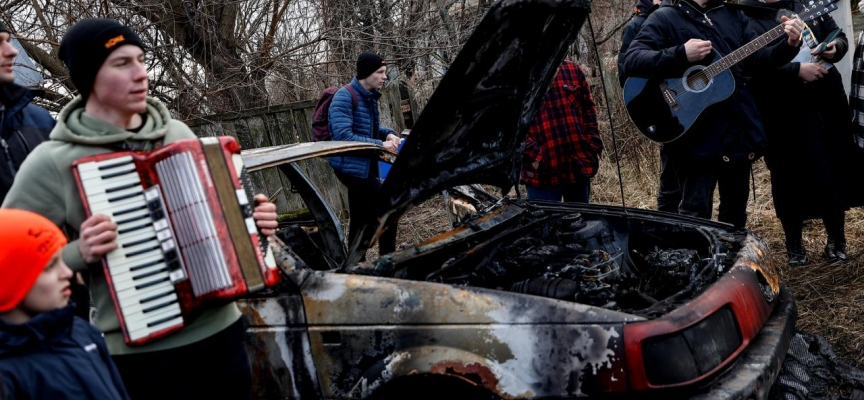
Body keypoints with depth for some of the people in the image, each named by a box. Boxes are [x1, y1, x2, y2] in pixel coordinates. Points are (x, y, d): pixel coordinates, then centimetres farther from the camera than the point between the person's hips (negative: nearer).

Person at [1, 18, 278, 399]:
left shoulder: (178, 133, 6)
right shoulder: (53, 162, -10)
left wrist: (249, 218, 4)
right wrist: (80, 253, -20)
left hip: (223, 330, 5)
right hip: (144, 354, -5)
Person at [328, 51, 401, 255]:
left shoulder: (370, 97, 10)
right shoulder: (344, 97, -17)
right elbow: (343, 135, -27)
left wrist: (389, 134, 0)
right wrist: (380, 145, -26)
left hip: (363, 166, 9)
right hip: (351, 166, -9)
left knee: (360, 221, 14)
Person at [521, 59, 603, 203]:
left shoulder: (572, 70, 10)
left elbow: (588, 110, 15)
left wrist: (594, 147, 5)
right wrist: (533, 155, -19)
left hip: (580, 167, 5)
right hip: (542, 172, -5)